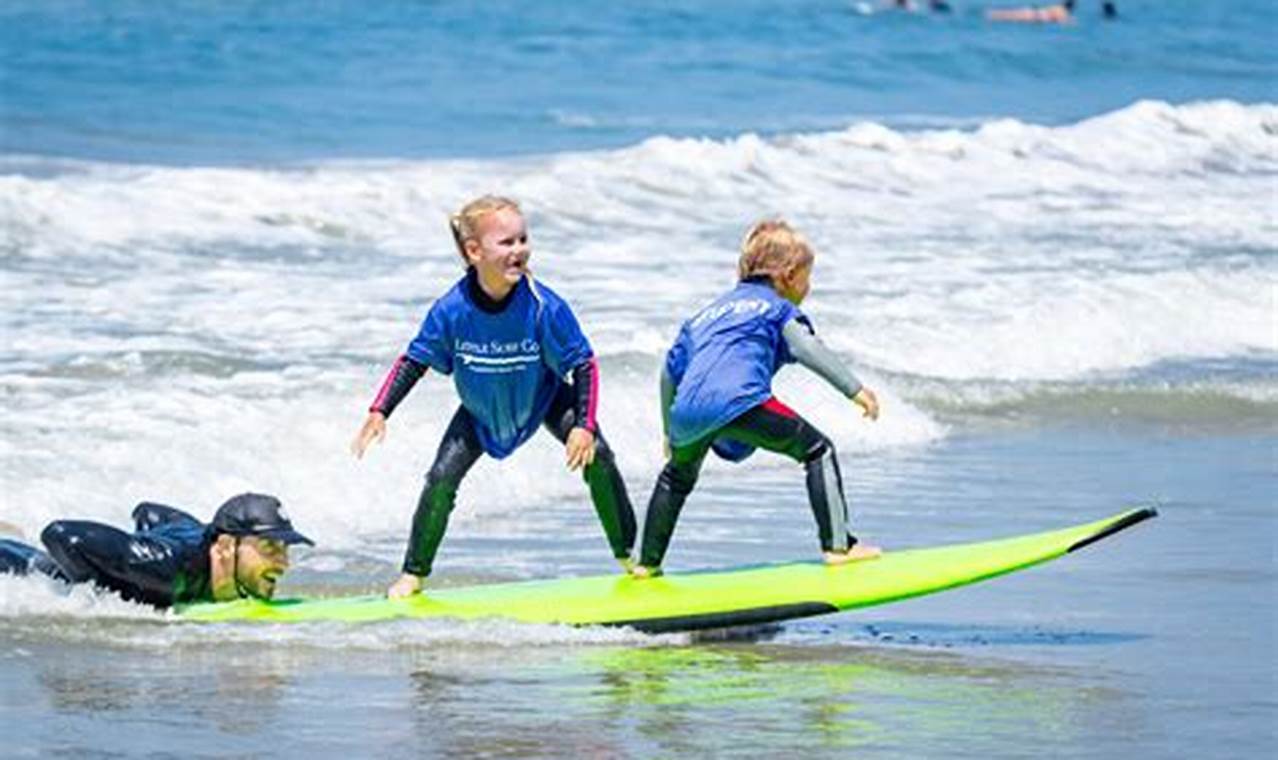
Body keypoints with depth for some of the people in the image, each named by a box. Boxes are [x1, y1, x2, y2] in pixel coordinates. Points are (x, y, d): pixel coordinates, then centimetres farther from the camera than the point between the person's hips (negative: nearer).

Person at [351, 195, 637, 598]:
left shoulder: (545, 307, -31)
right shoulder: (451, 310, -28)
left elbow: (584, 365, -21)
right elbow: (415, 361, -12)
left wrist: (584, 425, -30)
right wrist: (379, 412, -18)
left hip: (544, 397, -1)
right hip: (481, 410, 1)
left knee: (597, 458, -19)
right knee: (442, 478, -12)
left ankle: (627, 555, 0)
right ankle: (414, 574, 8)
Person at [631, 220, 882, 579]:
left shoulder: (704, 315, 37)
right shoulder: (776, 307, 19)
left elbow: (670, 372, 36)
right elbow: (806, 347, 1)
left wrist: (670, 433, 46)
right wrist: (855, 389, -3)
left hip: (688, 411, 6)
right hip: (740, 401, -6)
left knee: (677, 476, 33)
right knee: (818, 451, 7)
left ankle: (647, 563, 33)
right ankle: (837, 545, -3)